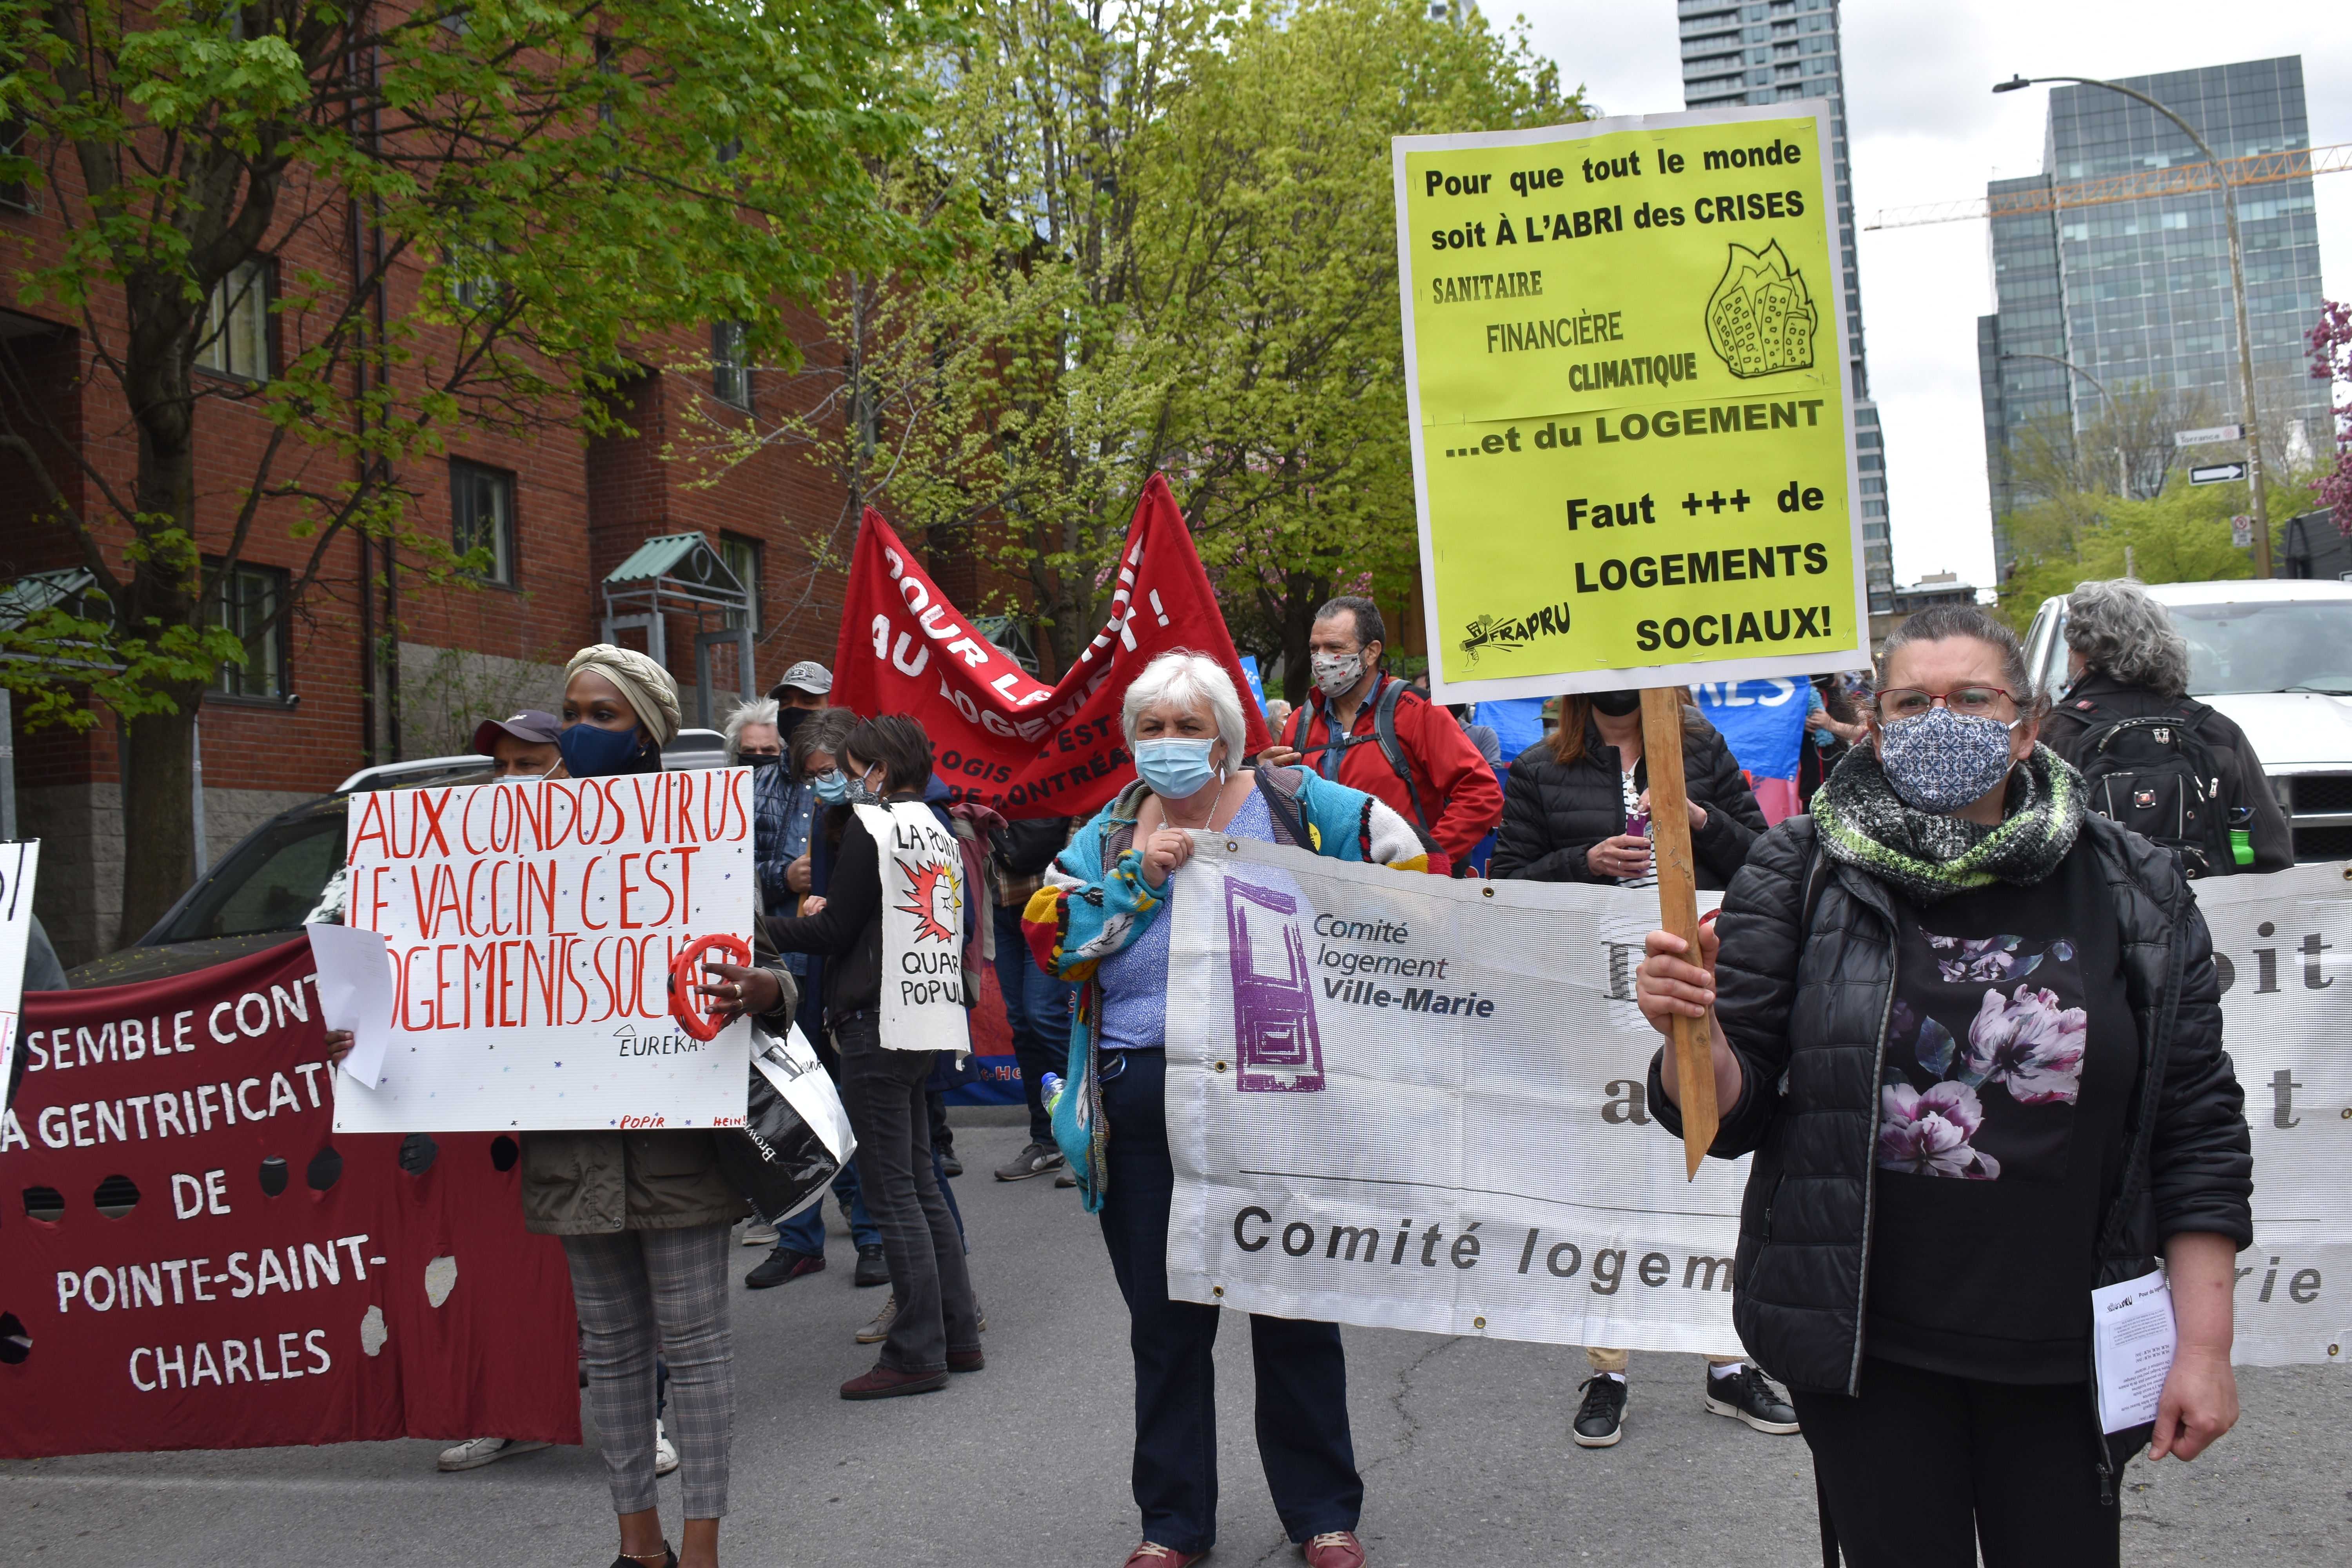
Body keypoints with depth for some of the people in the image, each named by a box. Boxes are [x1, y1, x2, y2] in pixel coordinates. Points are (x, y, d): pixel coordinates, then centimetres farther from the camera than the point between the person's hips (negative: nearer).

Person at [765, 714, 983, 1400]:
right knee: (920, 1182, 15)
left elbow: (834, 932, -11)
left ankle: (917, 1352, -1)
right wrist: (828, 910, 26)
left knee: (891, 1191, -4)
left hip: (876, 1023, -9)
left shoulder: (871, 824, -11)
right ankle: (956, 1334, 20)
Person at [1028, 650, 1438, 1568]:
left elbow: (1406, 865, 8)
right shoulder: (1110, 833, 10)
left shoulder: (1295, 806, 2)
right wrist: (1142, 874, -12)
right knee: (1164, 1320, 10)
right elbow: (1052, 938, -2)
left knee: (1293, 1307, 7)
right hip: (1142, 1104, 3)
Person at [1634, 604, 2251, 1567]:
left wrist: (2204, 1345, -1)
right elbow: (1732, 1112, -5)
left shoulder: (2136, 898, -2)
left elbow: (2197, 1128, 2)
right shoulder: (1804, 876, -5)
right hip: (1866, 1341, -1)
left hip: (2058, 1348, 1)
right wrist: (1692, 1032, -26)